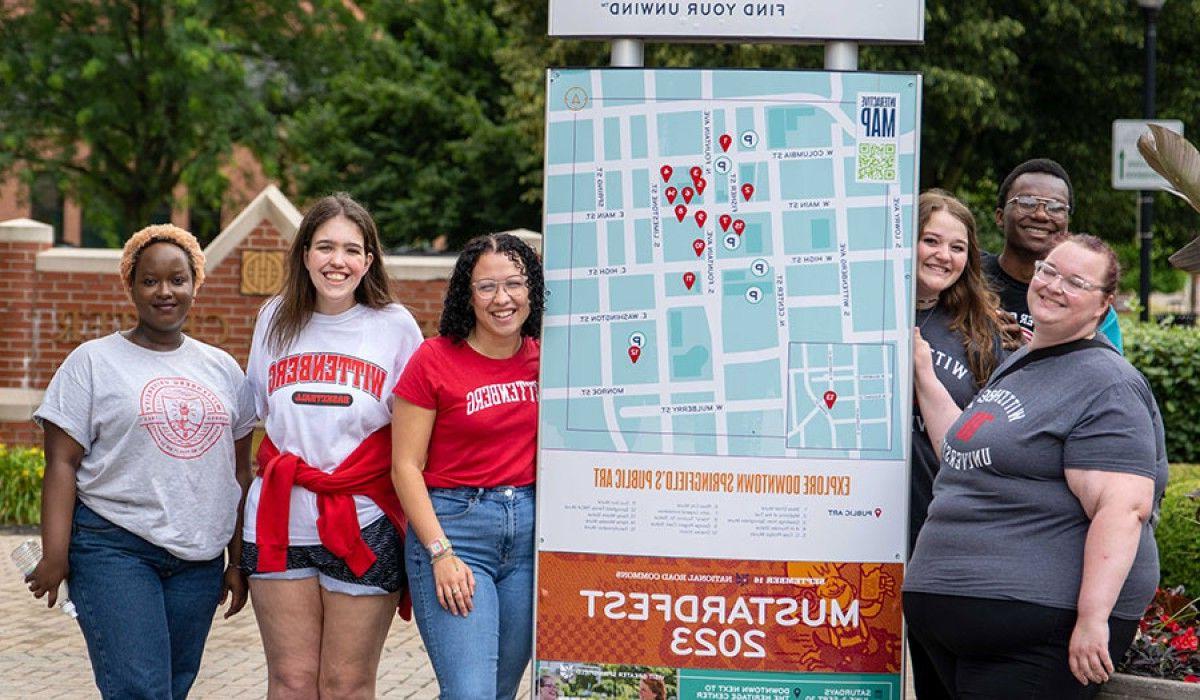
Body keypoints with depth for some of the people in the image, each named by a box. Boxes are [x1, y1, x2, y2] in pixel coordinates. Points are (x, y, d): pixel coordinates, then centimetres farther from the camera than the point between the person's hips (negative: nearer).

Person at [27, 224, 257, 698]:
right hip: (115, 551, -4)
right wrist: (55, 554, -12)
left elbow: (239, 471, 16)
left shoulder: (222, 368, 14)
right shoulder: (94, 362, 1)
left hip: (199, 560, 4)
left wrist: (238, 560, 12)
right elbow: (62, 463, -4)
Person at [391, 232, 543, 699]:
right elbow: (406, 466, -6)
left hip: (530, 529, 5)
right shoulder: (435, 359, -6)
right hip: (453, 524, -5)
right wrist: (441, 553, -13)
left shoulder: (542, 359, 6)